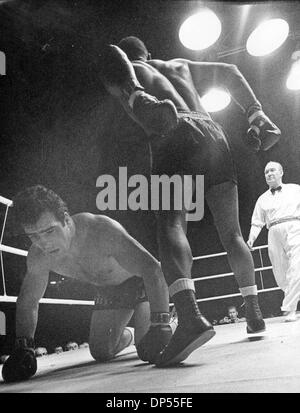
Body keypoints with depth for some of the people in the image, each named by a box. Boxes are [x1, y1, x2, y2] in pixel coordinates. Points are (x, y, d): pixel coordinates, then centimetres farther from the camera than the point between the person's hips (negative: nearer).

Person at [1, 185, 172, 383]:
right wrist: (24, 347, -17)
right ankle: (125, 335, 38)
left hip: (141, 282, -5)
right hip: (109, 289, 5)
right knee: (101, 353, 4)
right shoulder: (38, 257, -22)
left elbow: (153, 269, -44)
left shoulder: (101, 230, -40)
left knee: (151, 351, -15)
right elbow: (27, 302, -5)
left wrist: (160, 324, -52)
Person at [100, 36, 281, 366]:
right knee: (231, 233, 11)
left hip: (173, 137, -5)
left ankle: (190, 315, -43)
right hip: (211, 133, 5)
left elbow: (112, 55, -1)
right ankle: (254, 314, 17)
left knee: (171, 224, -20)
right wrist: (255, 113, 19)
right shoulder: (179, 65, 36)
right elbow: (229, 72, 28)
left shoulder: (127, 71, 23)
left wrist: (134, 96, -19)